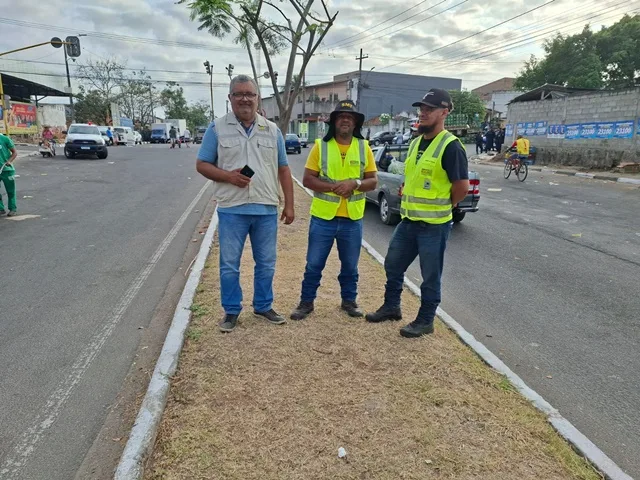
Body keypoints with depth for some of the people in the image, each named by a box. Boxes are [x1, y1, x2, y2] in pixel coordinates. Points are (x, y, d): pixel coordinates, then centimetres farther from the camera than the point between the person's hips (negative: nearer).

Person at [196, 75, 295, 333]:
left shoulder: (272, 130, 8)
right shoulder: (217, 128, 1)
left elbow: (283, 170, 10)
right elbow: (202, 165, 1)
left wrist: (289, 205, 5)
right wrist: (229, 176, -16)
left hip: (266, 209, 2)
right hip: (232, 210, -2)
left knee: (266, 263, 12)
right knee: (229, 265, 7)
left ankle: (263, 306, 30)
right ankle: (231, 311, 23)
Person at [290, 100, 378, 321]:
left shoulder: (364, 147, 4)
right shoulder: (321, 146, -1)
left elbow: (373, 181, 3)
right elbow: (307, 179, -4)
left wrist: (354, 183, -17)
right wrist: (332, 186, -19)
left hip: (352, 218, 2)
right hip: (323, 216, -1)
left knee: (350, 265, 14)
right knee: (314, 264, 7)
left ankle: (349, 301, 32)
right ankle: (306, 302, 23)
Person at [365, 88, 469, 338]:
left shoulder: (450, 146, -15)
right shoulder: (415, 143, 10)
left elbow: (462, 186, -17)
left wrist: (440, 207, -5)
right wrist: (409, 202, 12)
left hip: (434, 225, -8)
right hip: (408, 220, 8)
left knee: (430, 276, 7)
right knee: (393, 265, 17)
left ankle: (425, 321, 22)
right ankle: (391, 307, 36)